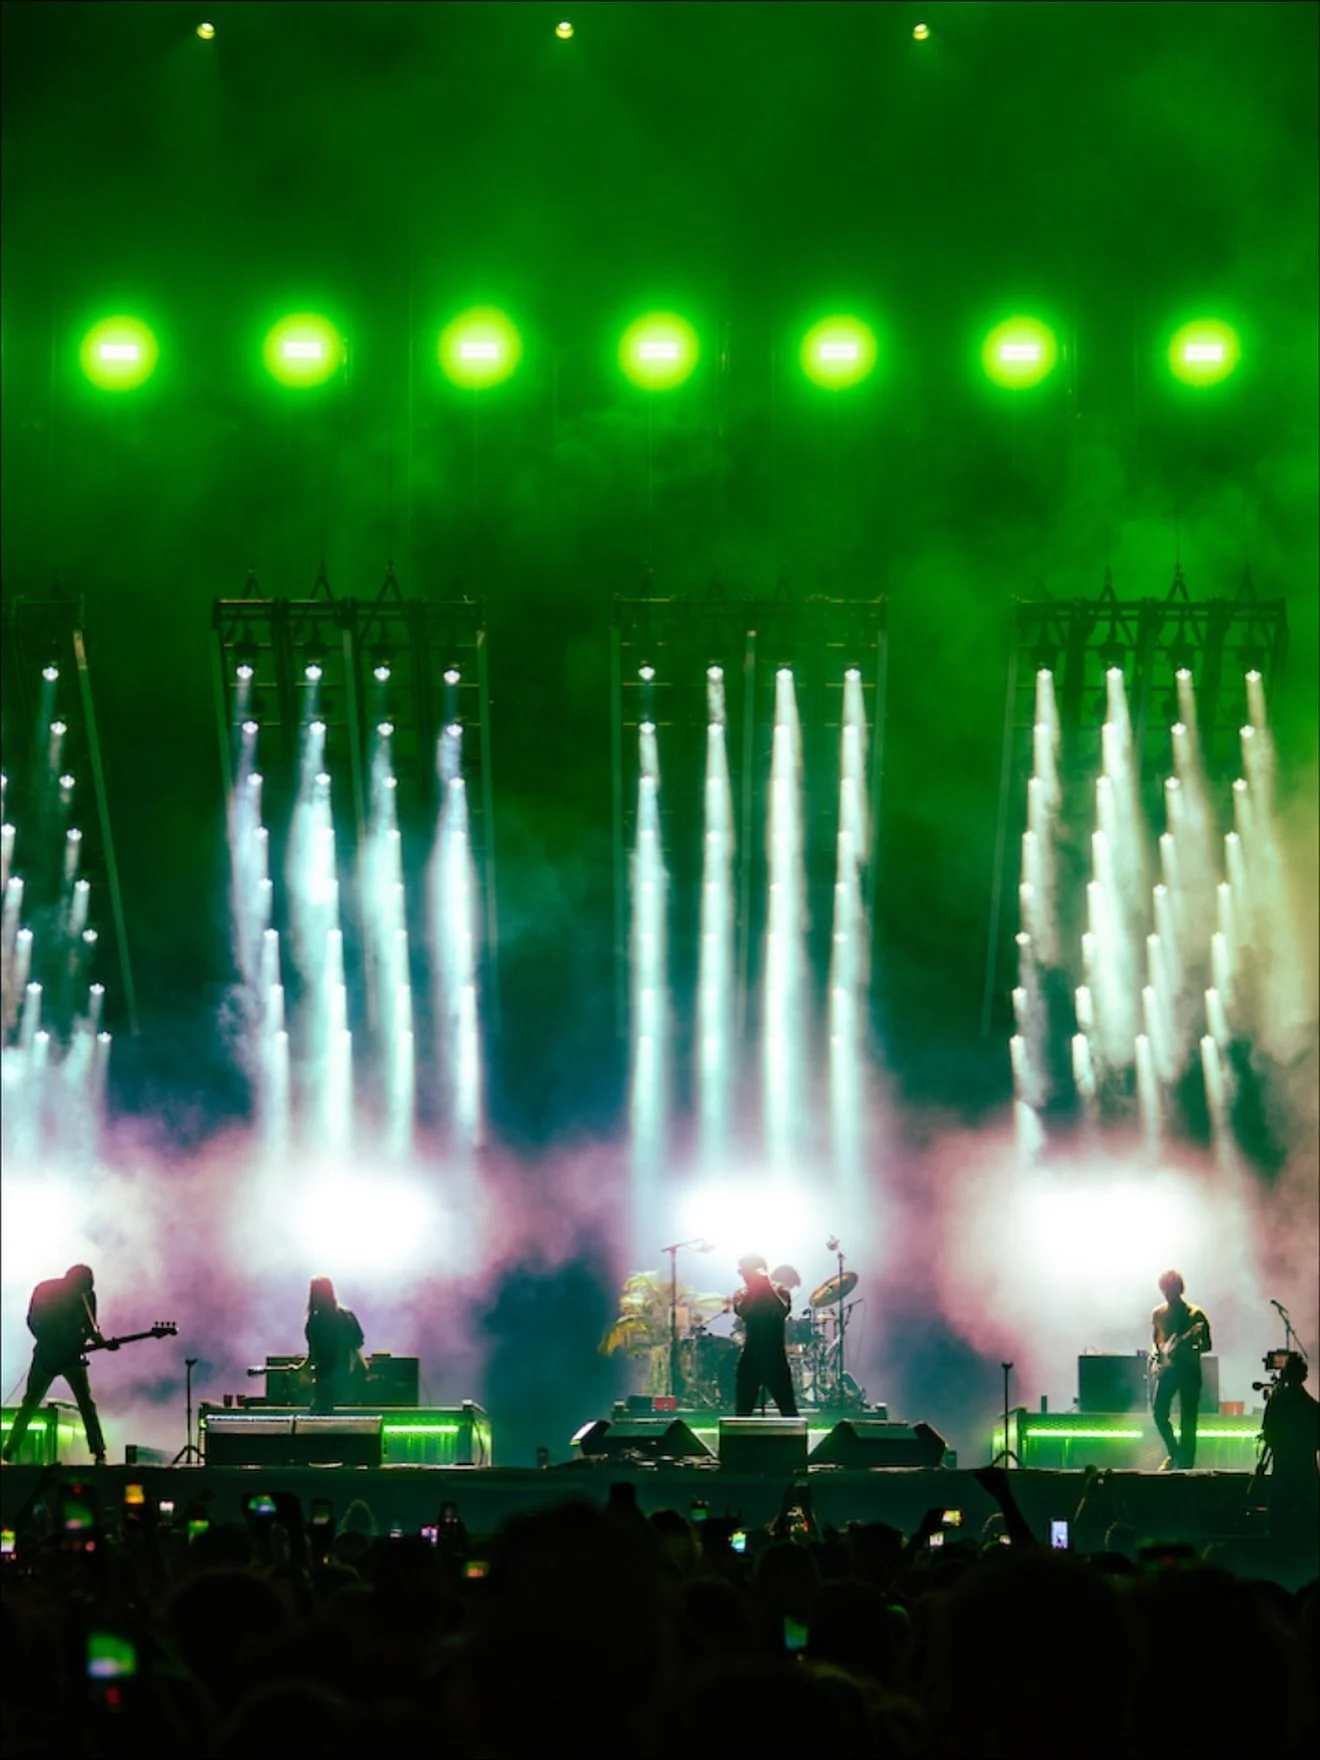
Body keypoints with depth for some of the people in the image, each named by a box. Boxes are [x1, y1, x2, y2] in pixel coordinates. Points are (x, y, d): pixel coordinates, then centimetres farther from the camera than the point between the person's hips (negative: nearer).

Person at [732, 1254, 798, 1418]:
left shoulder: (779, 1291, -1)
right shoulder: (743, 1294, 6)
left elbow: (782, 1311, -20)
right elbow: (742, 1311, -13)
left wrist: (767, 1285, -20)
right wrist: (753, 1288, -16)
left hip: (775, 1357, -3)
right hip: (751, 1356, 3)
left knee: (788, 1410, -3)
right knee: (743, 1410, 4)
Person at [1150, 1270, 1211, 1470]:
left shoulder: (1195, 1315, -2)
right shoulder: (1158, 1314, 9)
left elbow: (1207, 1345, -1)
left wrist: (1189, 1349, -20)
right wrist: (1155, 1351, -1)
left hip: (1189, 1370, -3)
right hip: (1166, 1368, 3)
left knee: (1188, 1421, -4)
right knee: (1159, 1412, -9)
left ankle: (1185, 1466, 0)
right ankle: (1174, 1453, 14)